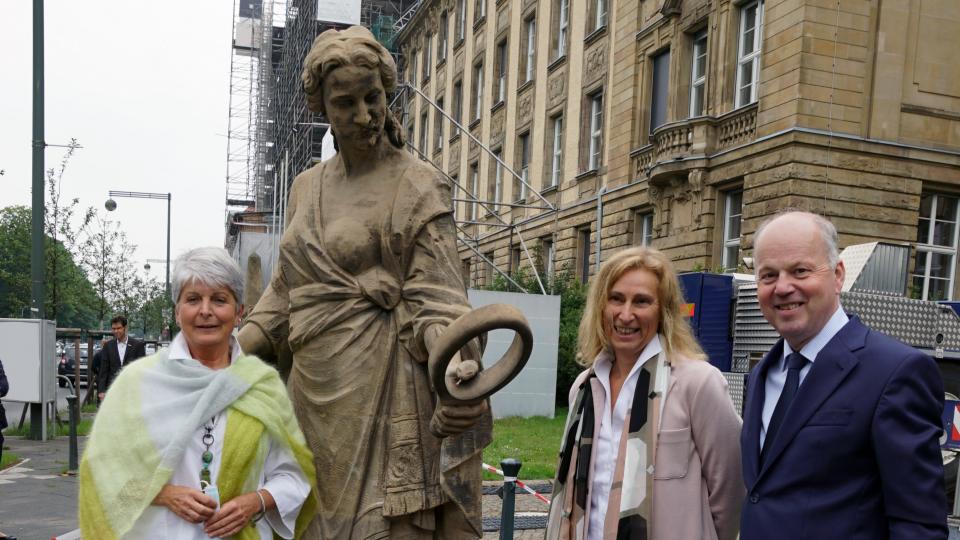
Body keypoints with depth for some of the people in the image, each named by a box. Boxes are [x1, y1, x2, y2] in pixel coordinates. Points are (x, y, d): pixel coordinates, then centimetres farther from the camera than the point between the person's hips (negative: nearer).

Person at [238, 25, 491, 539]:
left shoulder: (417, 186, -5)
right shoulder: (308, 187, 13)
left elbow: (433, 295, -13)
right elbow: (285, 292, 16)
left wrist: (456, 362, -31)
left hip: (382, 387, -6)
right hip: (317, 390, 6)